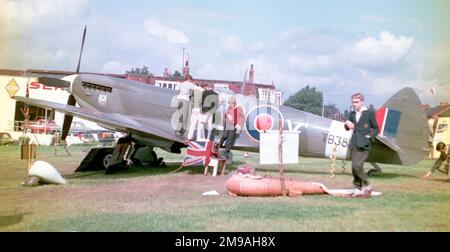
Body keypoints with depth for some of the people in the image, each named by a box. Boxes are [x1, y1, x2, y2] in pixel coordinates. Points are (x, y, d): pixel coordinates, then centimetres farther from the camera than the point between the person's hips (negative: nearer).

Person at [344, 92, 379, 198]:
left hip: (364, 145, -6)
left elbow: (376, 129, 3)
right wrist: (347, 124, -3)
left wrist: (369, 137, -11)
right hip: (354, 144, 6)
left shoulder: (369, 113, -1)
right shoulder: (352, 114, 13)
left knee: (357, 165, -17)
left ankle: (367, 185, 2)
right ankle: (358, 189, 15)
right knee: (354, 167, 6)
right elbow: (347, 128, 18)